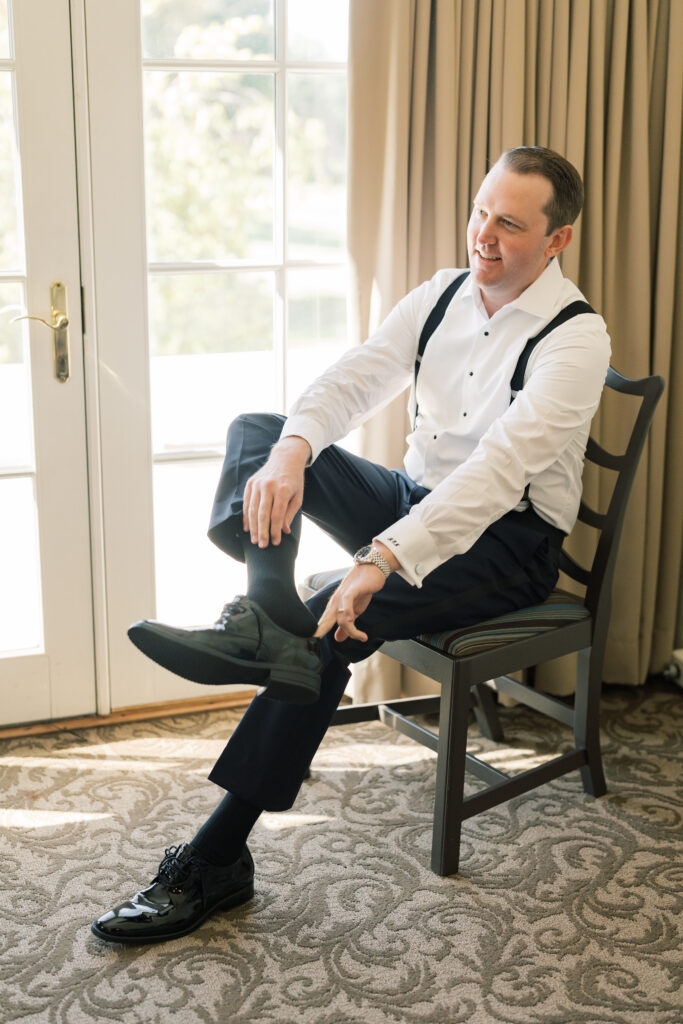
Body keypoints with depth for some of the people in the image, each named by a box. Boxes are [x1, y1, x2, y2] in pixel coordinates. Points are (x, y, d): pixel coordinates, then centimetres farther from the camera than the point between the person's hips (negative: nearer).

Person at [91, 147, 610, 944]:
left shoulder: (575, 338, -19)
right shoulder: (442, 295, 4)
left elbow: (500, 468, -32)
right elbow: (352, 379, -5)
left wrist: (383, 559, -42)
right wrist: (291, 451, -28)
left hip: (505, 540, -7)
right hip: (414, 495, 7)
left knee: (330, 630, -27)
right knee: (256, 432, -7)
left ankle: (214, 863, -20)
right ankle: (266, 613, -35)